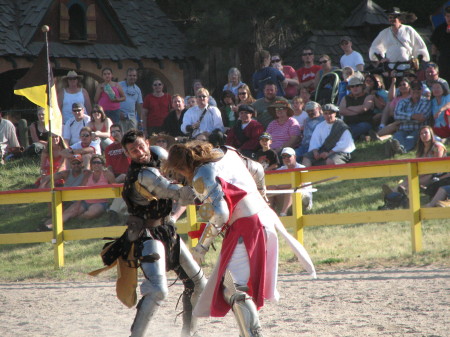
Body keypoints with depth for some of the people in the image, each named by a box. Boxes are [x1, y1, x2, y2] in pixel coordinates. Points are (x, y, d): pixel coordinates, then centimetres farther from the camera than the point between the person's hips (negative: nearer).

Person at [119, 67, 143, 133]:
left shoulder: (137, 89, 16)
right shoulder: (120, 85, 1)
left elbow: (139, 105, 19)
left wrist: (140, 120, 15)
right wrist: (119, 113, -12)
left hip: (132, 117, 5)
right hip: (121, 116, -5)